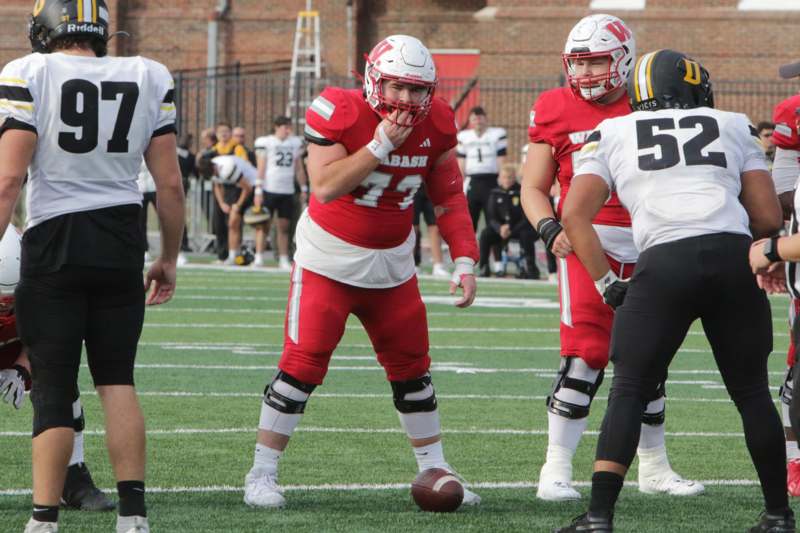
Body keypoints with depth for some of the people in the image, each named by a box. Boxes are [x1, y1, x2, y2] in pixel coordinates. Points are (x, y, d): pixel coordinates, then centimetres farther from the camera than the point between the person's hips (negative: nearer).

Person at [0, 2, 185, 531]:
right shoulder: (149, 80, 4)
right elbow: (170, 182, 5)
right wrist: (169, 259, 15)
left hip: (55, 243, -3)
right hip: (122, 242, 3)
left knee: (53, 388, 2)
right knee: (118, 380, 11)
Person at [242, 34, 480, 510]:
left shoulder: (434, 126, -4)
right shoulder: (341, 114, -19)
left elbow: (449, 198, 5)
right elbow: (325, 186, -28)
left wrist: (465, 260, -5)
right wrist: (381, 144, -30)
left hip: (393, 265, 5)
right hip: (330, 260, -5)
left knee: (412, 367, 10)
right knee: (303, 364, -9)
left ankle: (436, 472, 21)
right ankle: (262, 474, -1)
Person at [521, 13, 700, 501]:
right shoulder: (557, 110, 2)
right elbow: (534, 188, 5)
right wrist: (551, 229, -13)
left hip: (644, 245, 3)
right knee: (586, 355, -13)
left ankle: (654, 466, 24)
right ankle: (557, 468, -8)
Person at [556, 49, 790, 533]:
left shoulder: (612, 134, 20)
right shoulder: (735, 126, 22)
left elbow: (575, 215, 9)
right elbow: (769, 219, 16)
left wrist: (607, 283, 13)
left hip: (665, 262, -1)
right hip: (733, 256, 1)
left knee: (630, 392, 7)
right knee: (752, 392, 16)